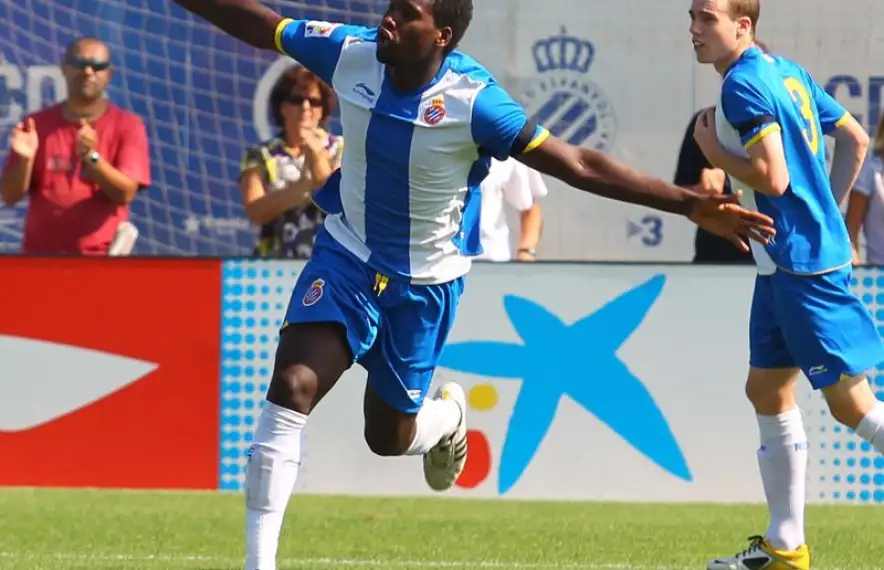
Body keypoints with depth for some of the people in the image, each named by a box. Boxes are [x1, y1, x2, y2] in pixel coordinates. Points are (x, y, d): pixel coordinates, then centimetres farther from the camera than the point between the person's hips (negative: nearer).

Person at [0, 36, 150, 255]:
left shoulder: (127, 126, 1)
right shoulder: (37, 125, 7)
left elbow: (125, 193, -10)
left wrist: (92, 157, -26)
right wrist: (25, 159, -17)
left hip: (101, 261, -2)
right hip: (40, 259, 2)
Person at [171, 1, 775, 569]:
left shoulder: (474, 102, -28)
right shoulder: (351, 53, -17)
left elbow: (580, 167, -28)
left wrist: (690, 204, -34)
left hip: (425, 283, -2)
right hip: (346, 258, 2)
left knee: (390, 436, 10)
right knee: (290, 389, -17)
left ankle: (449, 415, 49)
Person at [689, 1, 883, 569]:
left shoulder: (744, 85, -15)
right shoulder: (788, 73, 12)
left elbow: (772, 178, -22)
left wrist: (713, 150, -8)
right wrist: (827, 210, 21)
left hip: (802, 262, -10)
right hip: (784, 263, 10)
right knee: (768, 391, 12)